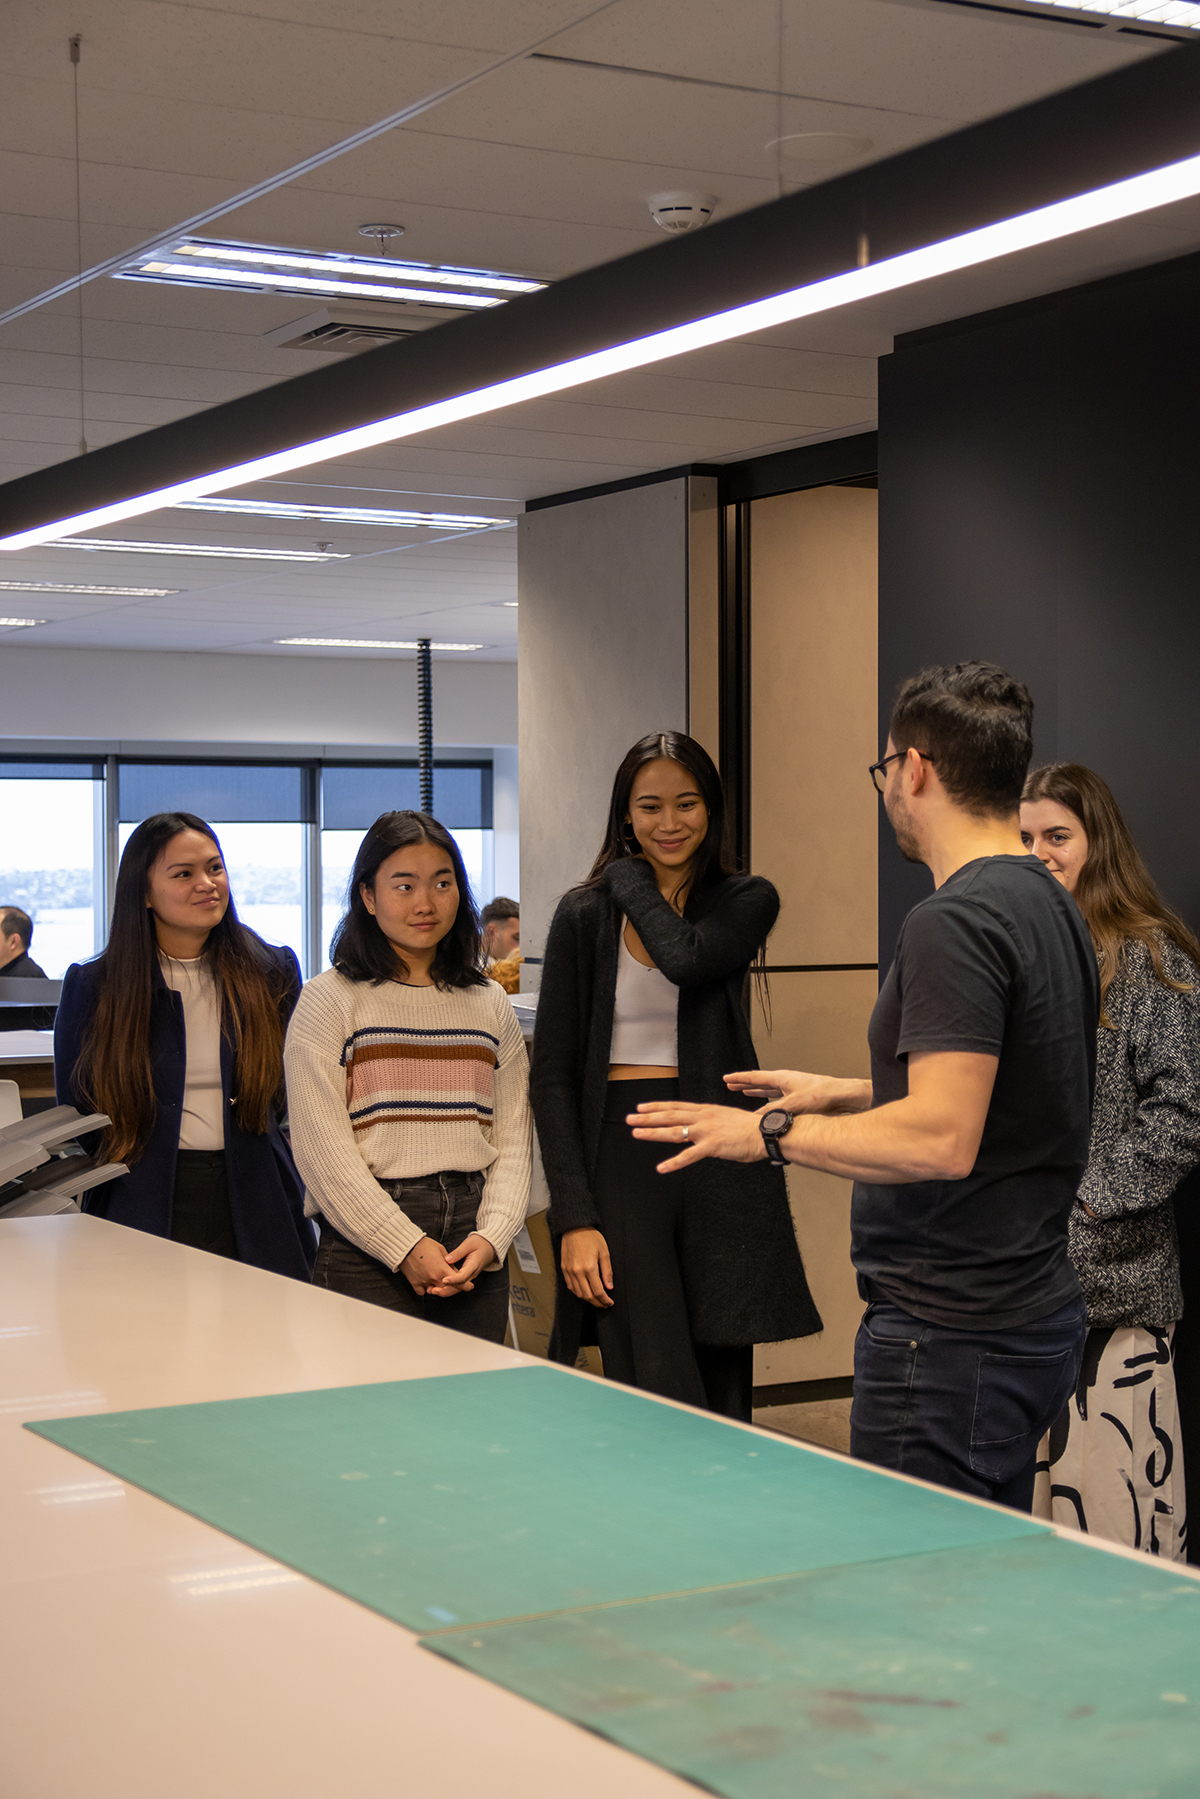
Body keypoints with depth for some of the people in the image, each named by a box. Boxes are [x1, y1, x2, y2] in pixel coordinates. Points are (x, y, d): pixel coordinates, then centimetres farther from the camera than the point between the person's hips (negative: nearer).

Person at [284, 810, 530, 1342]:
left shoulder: (490, 1004, 13)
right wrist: (406, 1247, -14)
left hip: (476, 1248, 4)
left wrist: (491, 1237, -8)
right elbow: (322, 1148, -8)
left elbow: (513, 1138, 9)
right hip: (365, 1248, -4)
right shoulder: (330, 1000, -1)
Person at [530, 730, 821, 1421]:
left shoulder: (748, 900, 7)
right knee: (662, 1406, -12)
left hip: (722, 1161, 1)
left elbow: (689, 956, -18)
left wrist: (631, 878, -1)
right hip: (621, 1158, -1)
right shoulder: (584, 915, 6)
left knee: (723, 1401, 5)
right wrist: (574, 1218, -6)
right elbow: (553, 1077, 3)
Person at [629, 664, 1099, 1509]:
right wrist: (845, 1093, 25)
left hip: (953, 1339, -10)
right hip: (1038, 1317, 10)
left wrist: (772, 1133, -16)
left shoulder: (955, 920, -19)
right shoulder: (1051, 906, 12)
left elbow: (941, 1140, -26)